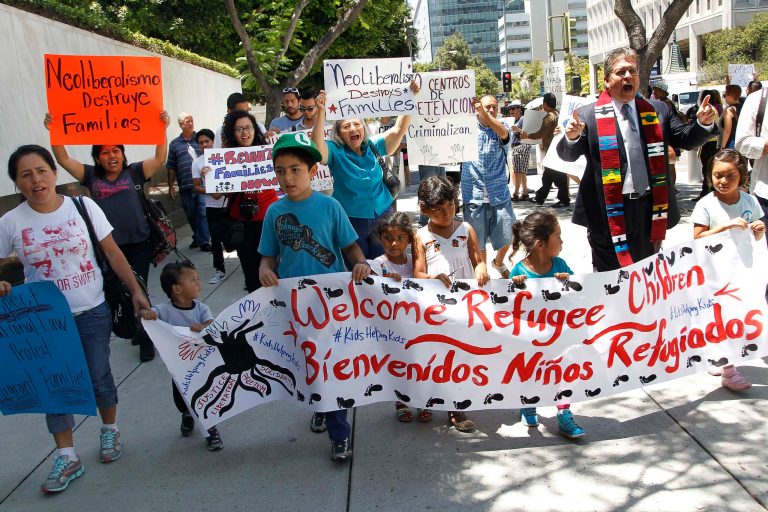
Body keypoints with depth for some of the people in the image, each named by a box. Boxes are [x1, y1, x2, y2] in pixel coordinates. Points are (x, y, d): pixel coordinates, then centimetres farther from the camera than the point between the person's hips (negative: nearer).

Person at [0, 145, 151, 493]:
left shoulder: (83, 207, -8)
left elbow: (113, 253, -2)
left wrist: (135, 291, -4)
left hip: (93, 312, -1)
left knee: (99, 376, 11)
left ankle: (110, 430, 37)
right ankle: (67, 458, 18)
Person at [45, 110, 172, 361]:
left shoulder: (135, 172, 2)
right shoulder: (91, 176, 7)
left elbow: (160, 158, -7)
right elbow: (64, 160, 4)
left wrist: (162, 129, -18)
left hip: (138, 243, -2)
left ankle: (146, 338, 13)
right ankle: (139, 329, 30)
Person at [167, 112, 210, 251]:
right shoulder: (174, 144, 10)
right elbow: (171, 167, 11)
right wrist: (171, 186, 8)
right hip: (185, 186, 2)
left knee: (203, 213, -6)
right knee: (191, 214, 10)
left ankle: (204, 241, -3)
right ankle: (197, 237, 27)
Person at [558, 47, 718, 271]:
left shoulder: (658, 111, 8)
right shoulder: (588, 115, -1)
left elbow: (686, 140, 11)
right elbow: (567, 155, -3)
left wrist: (704, 123, -9)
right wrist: (572, 136, -25)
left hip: (649, 210, 4)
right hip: (608, 212, -3)